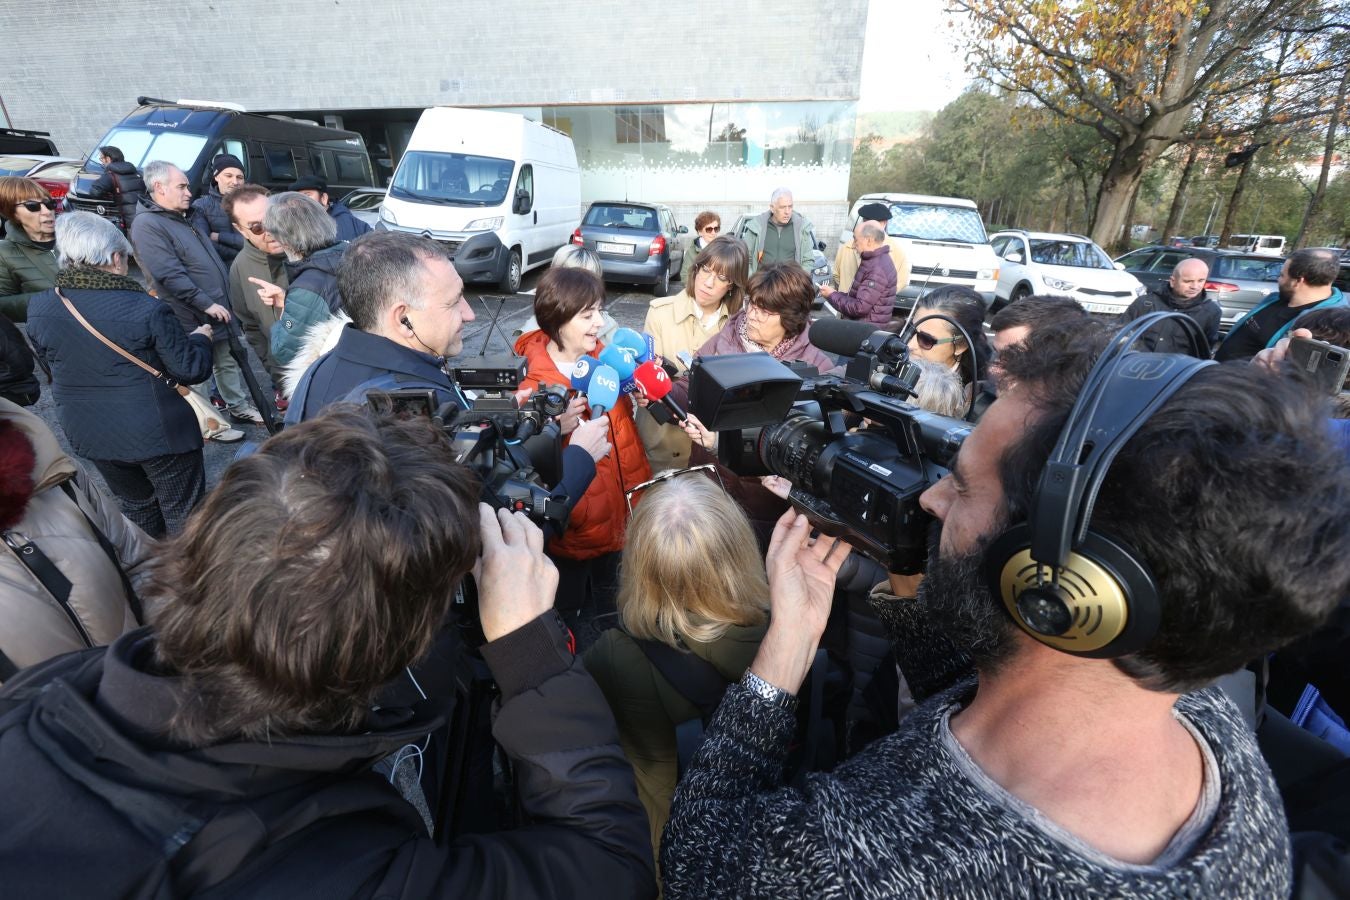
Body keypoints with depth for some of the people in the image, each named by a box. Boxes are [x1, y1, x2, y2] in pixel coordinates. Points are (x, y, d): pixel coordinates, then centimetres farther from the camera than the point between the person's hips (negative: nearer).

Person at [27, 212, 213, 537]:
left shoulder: (39, 310, -4)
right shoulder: (146, 309, -22)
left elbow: (53, 365, 12)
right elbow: (191, 370, -15)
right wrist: (200, 338, 4)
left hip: (89, 434, 6)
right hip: (158, 432, -6)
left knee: (136, 505, 25)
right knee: (183, 511, 9)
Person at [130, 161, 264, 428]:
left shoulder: (186, 219, 14)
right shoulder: (147, 224, -15)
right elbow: (170, 275, -22)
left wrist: (227, 301, 19)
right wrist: (207, 304, -22)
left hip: (220, 311, 8)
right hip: (193, 319, -8)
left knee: (229, 362, 18)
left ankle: (239, 406, 32)